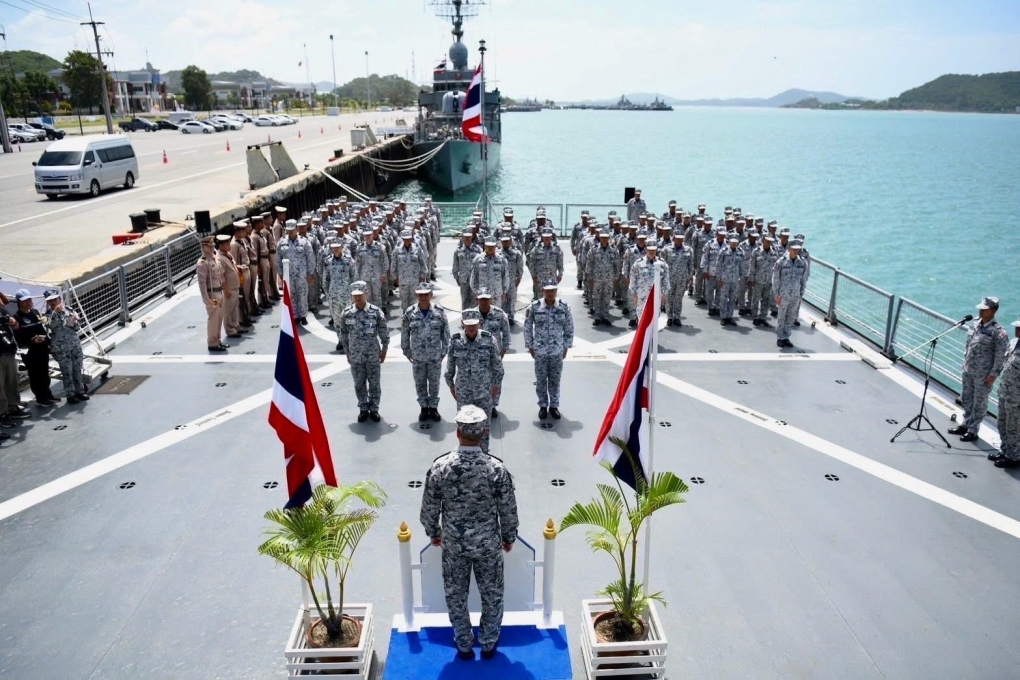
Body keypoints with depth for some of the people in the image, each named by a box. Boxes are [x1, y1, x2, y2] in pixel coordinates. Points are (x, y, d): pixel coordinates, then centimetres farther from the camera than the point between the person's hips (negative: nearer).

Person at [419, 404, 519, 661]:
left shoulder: (439, 467, -20)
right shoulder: (497, 468, -22)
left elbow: (429, 509, -8)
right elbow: (508, 511, -11)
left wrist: (434, 533, 12)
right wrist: (509, 537, 8)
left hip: (453, 544, 1)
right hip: (488, 544, 0)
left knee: (456, 596, 22)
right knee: (492, 595, 22)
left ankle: (464, 646, 39)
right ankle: (488, 644, 39)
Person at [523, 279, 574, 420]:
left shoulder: (564, 307, -6)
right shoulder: (534, 307, -9)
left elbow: (569, 329, 3)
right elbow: (527, 328, 0)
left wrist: (566, 347, 3)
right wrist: (530, 347, 1)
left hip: (557, 351, 1)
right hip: (540, 351, -1)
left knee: (555, 380, 11)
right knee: (541, 380, 10)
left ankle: (554, 406, 27)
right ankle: (543, 406, 27)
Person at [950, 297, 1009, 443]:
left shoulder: (998, 331, -17)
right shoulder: (975, 324, 3)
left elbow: (1001, 356, -16)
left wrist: (993, 374, -16)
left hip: (983, 375, -7)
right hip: (968, 371, 7)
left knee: (979, 403, 5)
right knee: (967, 399, 19)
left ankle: (973, 431, 14)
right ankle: (965, 425, 33)